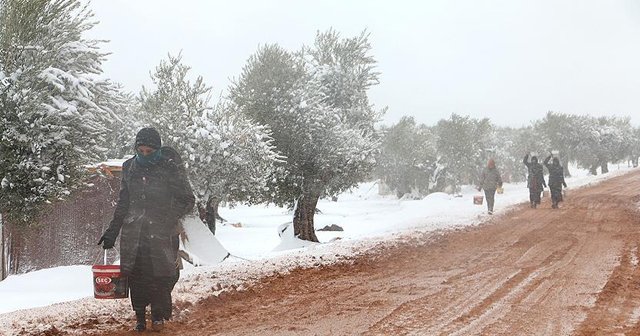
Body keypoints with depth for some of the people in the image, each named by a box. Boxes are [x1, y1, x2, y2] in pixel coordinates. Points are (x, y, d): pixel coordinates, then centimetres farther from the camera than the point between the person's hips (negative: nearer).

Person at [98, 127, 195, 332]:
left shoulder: (170, 167, -6)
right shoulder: (129, 168, 8)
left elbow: (187, 200, 0)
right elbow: (123, 202, 18)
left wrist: (169, 219, -11)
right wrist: (113, 230, 16)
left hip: (162, 232, -3)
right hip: (133, 232, 3)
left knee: (161, 276, -2)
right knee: (136, 276, 2)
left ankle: (158, 316, 16)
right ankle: (140, 316, 16)